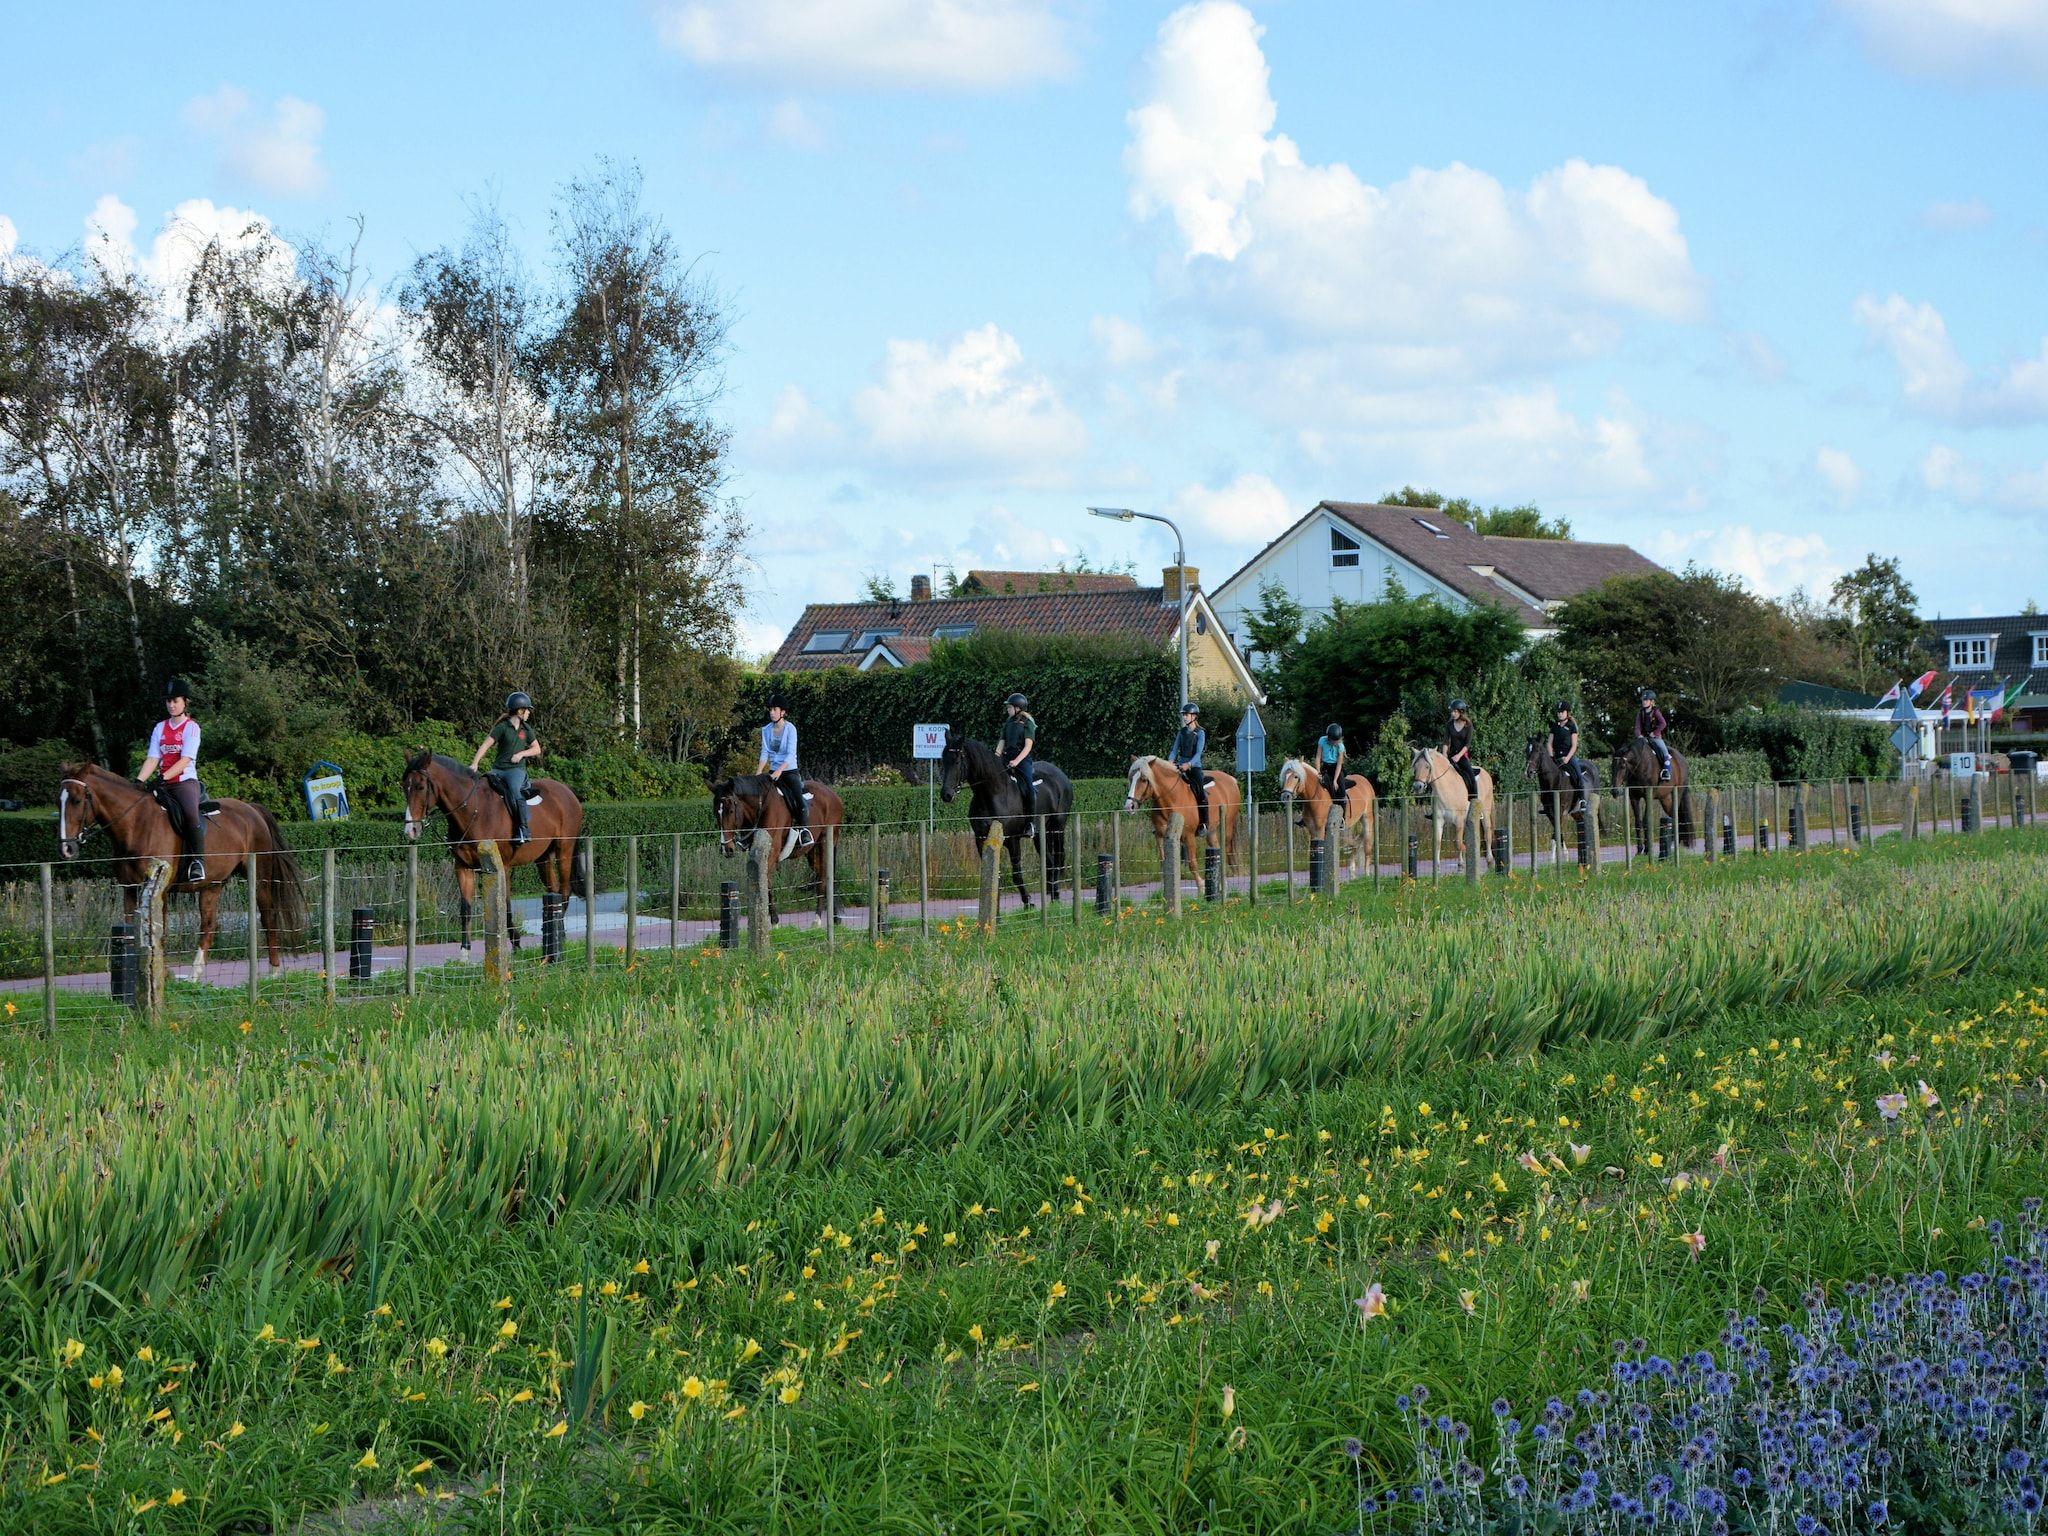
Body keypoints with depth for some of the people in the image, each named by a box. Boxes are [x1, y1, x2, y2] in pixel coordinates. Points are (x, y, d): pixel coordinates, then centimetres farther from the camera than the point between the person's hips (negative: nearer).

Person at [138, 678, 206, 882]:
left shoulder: (192, 727, -1)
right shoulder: (160, 728, 14)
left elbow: (186, 759, -12)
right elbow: (153, 758, 6)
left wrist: (164, 777, -24)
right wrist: (139, 781, -10)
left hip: (186, 781, -6)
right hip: (164, 785, 6)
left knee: (190, 814, -33)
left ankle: (198, 860, -23)